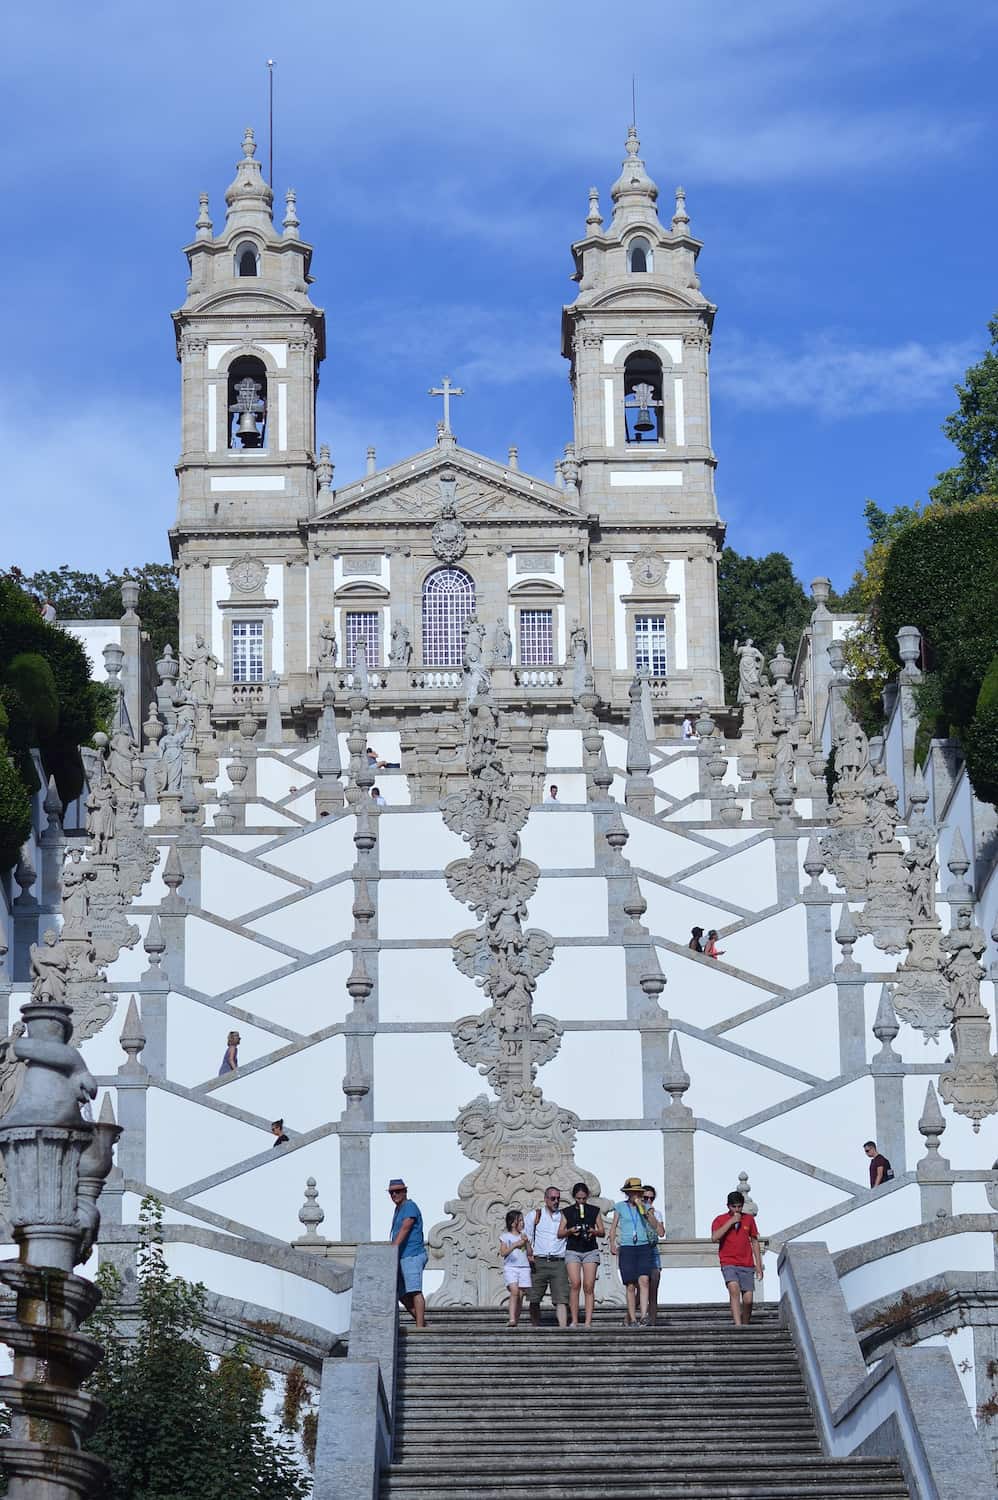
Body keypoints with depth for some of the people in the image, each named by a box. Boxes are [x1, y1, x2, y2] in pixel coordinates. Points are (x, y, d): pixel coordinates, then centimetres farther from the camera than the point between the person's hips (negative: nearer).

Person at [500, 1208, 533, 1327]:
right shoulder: (505, 1236, 5)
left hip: (524, 1267, 4)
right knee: (514, 1291, -22)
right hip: (510, 1267, -4)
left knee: (520, 1295, -1)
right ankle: (512, 1320, -28)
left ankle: (516, 1321, 3)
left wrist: (526, 1242, -3)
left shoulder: (524, 1235, 16)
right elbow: (503, 1253, -8)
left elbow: (530, 1253, 13)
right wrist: (515, 1244, -20)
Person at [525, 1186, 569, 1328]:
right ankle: (535, 1327, 11)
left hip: (559, 1263, 0)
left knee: (561, 1299, -12)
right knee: (534, 1299, 0)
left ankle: (563, 1327, -18)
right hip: (539, 1263, 0)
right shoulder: (535, 1215, 11)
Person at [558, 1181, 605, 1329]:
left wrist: (594, 1232, -10)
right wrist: (570, 1231, -11)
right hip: (572, 1250, -1)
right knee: (575, 1283, -17)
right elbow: (560, 1233, 8)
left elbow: (602, 1232, 11)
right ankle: (574, 1320, -13)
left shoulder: (594, 1211, 10)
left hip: (591, 1251, 1)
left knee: (589, 1286, -8)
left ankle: (588, 1322, -9)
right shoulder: (567, 1211, 8)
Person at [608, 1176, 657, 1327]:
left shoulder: (645, 1207, 11)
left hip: (644, 1248, 0)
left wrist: (642, 1208, -7)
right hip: (626, 1248, 0)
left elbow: (654, 1226, 1)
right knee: (630, 1286, -2)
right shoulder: (620, 1207, 9)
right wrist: (612, 1244, 3)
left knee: (644, 1280, -19)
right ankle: (632, 1319, 3)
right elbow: (614, 1227, 14)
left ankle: (643, 1315, -24)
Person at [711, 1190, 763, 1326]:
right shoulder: (720, 1220, 2)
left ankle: (745, 1325, 19)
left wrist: (759, 1265, 11)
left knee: (748, 1299, -3)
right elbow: (715, 1238, -15)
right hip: (729, 1264, -3)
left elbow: (754, 1242, 15)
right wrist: (731, 1221, -15)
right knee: (734, 1288, -27)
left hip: (747, 1265, 3)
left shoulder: (749, 1219, 10)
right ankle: (738, 1324, -33)